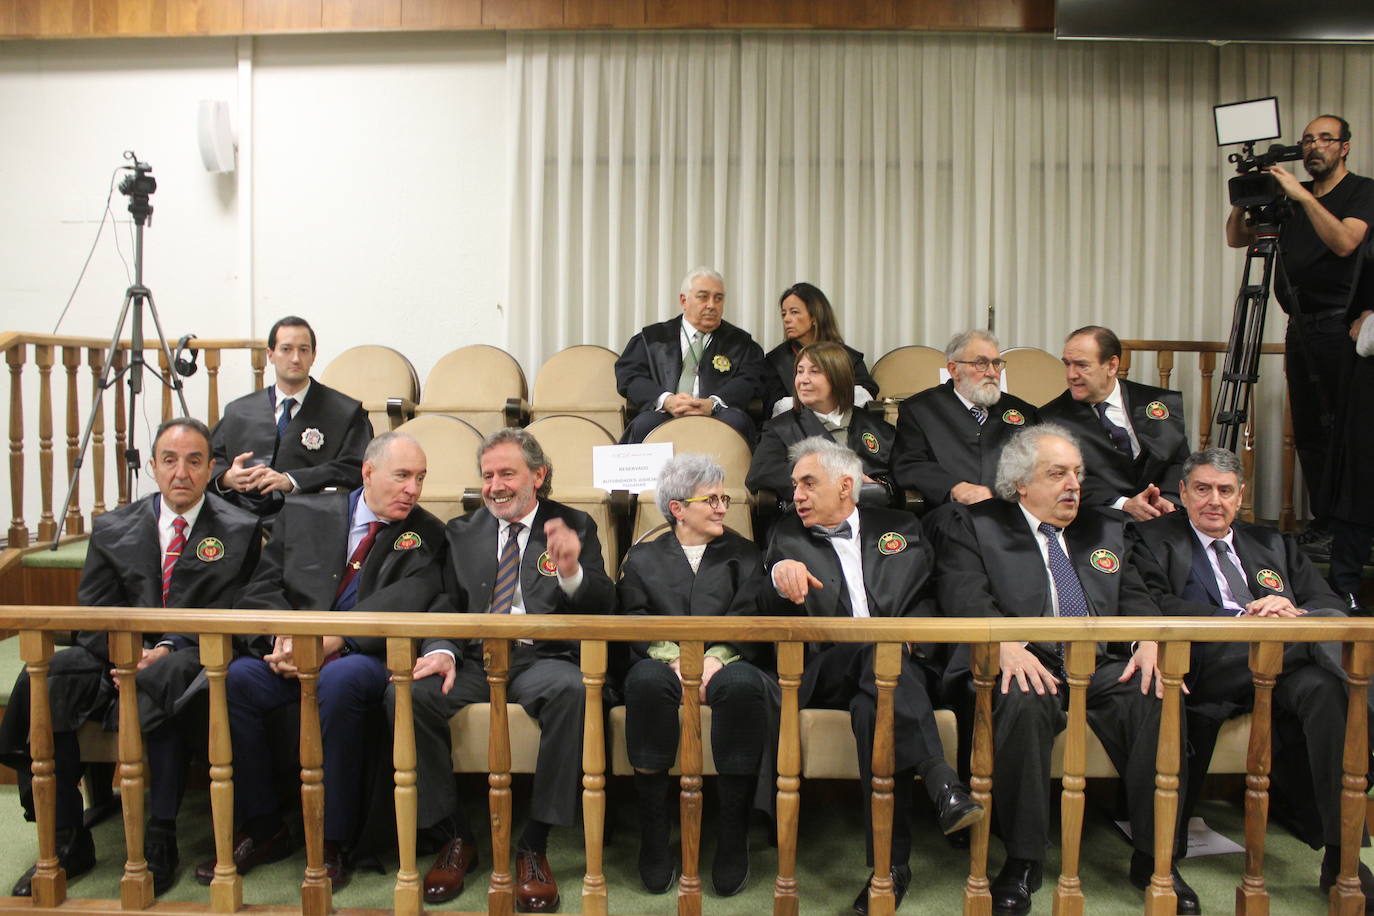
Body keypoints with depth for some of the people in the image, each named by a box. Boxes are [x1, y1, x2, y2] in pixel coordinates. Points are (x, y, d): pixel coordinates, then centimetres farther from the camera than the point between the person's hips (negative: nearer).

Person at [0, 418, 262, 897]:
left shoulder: (240, 532, 4)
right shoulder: (112, 529, 13)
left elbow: (229, 616, -3)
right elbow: (93, 615, 7)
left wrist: (166, 651, -17)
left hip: (191, 660, -3)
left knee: (165, 681, -37)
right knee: (45, 681, -24)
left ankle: (160, 840, -26)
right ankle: (65, 840, -13)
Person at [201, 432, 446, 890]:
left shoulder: (425, 535, 5)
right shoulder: (303, 513, 12)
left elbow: (404, 603, -11)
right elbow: (261, 589, 8)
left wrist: (333, 640, -23)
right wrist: (283, 637, -13)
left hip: (364, 659, -3)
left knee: (338, 678, -35)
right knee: (234, 676, -25)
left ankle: (333, 843, -21)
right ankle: (262, 827, -5)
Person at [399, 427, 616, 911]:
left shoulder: (574, 526, 10)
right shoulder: (462, 532, 19)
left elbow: (602, 607, 0)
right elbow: (447, 605, 12)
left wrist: (572, 572, -22)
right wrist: (443, 651, -10)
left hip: (541, 658, -2)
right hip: (475, 659, 3)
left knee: (572, 690, -36)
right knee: (407, 693, -26)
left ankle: (534, 845, -21)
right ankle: (453, 835, -6)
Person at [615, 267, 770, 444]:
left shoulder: (739, 342, 21)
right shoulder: (653, 337, 20)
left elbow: (751, 381, 4)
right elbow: (628, 375, 7)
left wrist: (713, 404, -16)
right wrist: (666, 400, -13)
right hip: (664, 417, 0)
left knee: (735, 422, -33)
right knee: (644, 424, -34)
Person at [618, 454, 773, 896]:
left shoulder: (744, 555, 21)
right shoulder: (643, 557, 19)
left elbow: (751, 619, 6)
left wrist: (717, 657, -14)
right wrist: (676, 658, -15)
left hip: (723, 663, 0)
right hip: (663, 663, 0)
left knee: (743, 683, -36)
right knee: (647, 679, -36)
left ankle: (732, 839, -22)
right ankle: (653, 838, -23)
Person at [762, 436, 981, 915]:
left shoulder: (901, 528, 21)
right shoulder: (788, 536, 19)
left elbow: (932, 599, 15)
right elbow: (766, 611, 5)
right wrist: (780, 574, -20)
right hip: (823, 674, -1)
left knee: (874, 705, -37)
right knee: (878, 651, -36)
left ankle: (891, 862, -36)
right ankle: (941, 784, -45)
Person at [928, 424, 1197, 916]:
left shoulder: (1106, 529, 24)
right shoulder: (972, 524, 8)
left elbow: (1136, 598, 15)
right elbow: (966, 598, -7)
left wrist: (1152, 640, -9)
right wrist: (1005, 644, -27)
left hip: (1103, 667, 4)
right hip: (1026, 667, -4)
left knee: (1160, 697, -25)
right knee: (1024, 701, -36)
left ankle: (1155, 856, -10)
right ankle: (1023, 861, -19)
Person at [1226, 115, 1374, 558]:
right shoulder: (1289, 195, 16)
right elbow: (1236, 238, 14)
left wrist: (1303, 196, -20)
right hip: (1300, 326, 6)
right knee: (1307, 432, 6)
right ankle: (1322, 523, 13)